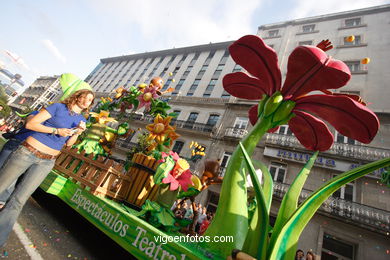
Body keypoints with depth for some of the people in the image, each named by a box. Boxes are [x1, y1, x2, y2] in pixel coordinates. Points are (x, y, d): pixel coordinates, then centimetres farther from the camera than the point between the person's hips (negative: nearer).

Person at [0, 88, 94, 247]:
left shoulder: (81, 120, 8)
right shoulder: (58, 107, -4)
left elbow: (69, 143, 9)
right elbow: (30, 124, -8)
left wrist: (77, 133, -9)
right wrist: (56, 130, -18)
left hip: (47, 162, 3)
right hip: (28, 151, -2)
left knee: (18, 201, 3)